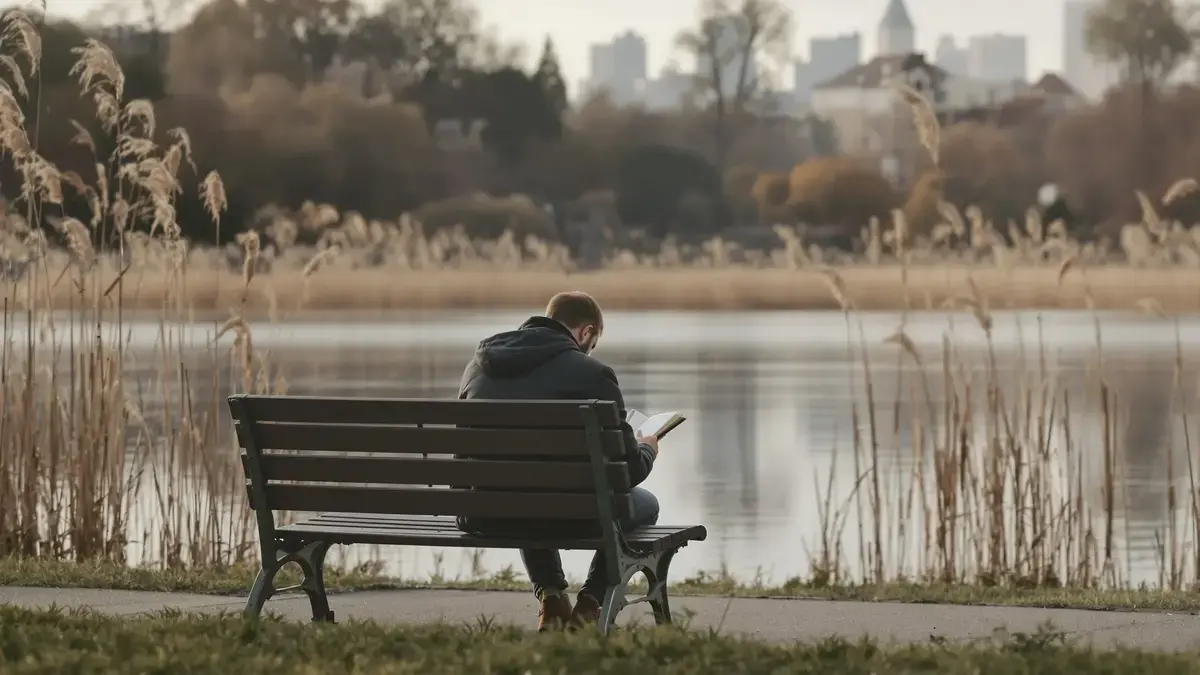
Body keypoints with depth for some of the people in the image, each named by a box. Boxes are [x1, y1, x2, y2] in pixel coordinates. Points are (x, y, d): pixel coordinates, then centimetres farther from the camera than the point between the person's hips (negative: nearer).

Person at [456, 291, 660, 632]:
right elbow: (627, 470, -1)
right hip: (559, 516, -6)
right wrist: (646, 450, 25)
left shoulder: (479, 363, 13)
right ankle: (588, 604, 13)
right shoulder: (591, 373, -5)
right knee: (644, 504, 22)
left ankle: (550, 597, 25)